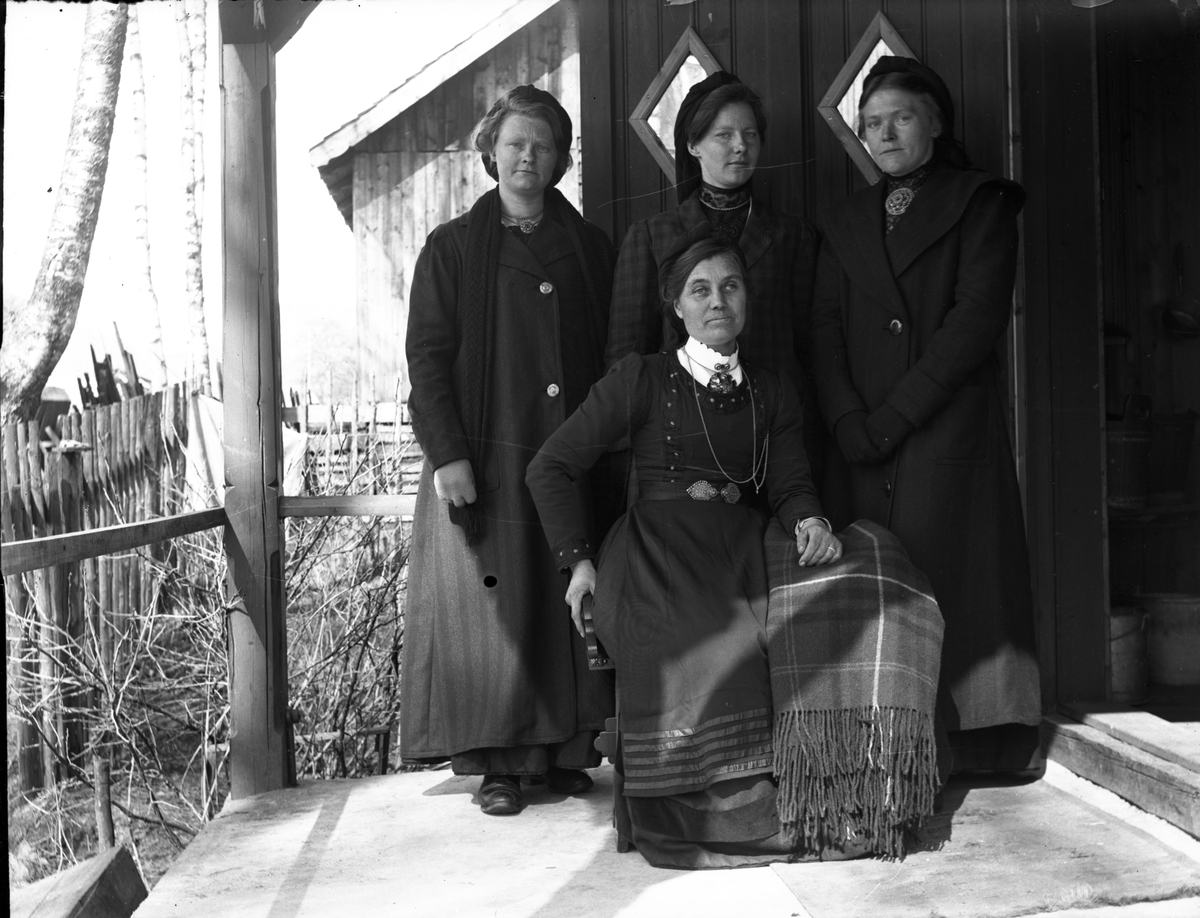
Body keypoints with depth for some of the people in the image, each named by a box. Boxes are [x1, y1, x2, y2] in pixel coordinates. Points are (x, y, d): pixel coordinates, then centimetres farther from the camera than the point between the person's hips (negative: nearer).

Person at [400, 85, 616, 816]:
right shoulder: (452, 248, 4)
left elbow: (617, 357, 11)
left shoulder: (591, 248, 12)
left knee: (572, 604, 5)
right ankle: (500, 762, 11)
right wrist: (447, 454, -11)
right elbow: (427, 357, -2)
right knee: (492, 610, 1)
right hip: (485, 460, -2)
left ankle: (566, 749, 17)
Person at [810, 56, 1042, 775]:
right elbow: (826, 331, 10)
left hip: (949, 430, -3)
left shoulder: (980, 203, 6)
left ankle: (968, 751, 1)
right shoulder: (849, 222, 20)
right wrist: (848, 422, -6)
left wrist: (892, 416, -12)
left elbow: (978, 318, -6)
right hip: (863, 447, 4)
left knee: (949, 578, -8)